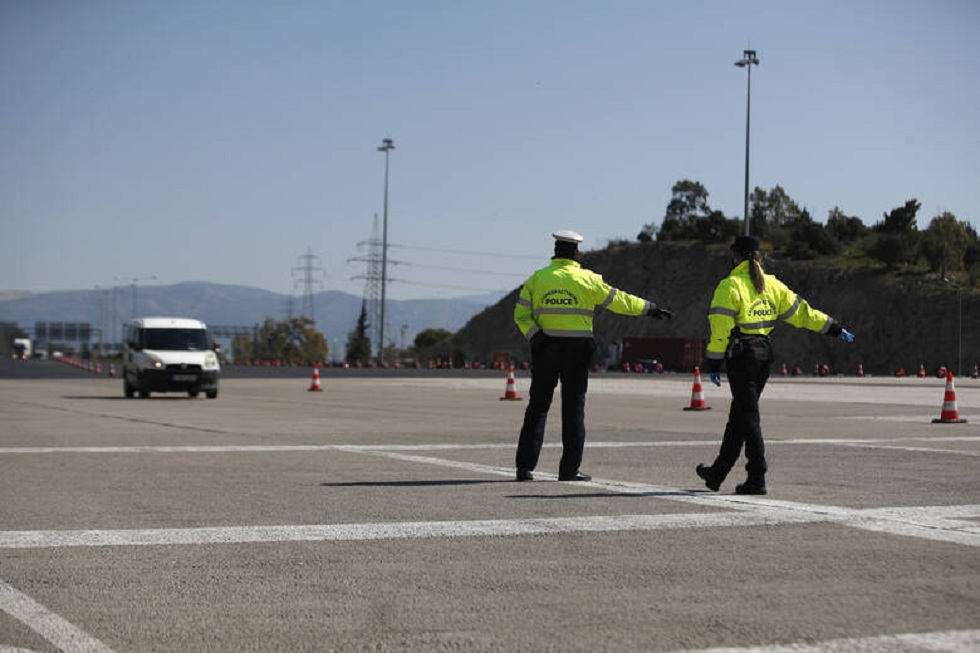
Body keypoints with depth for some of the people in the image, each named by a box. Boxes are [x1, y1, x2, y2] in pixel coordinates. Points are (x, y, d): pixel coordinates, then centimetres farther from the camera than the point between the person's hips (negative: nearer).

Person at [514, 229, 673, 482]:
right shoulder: (587, 279, -2)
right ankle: (569, 468, 3)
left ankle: (525, 465, 2)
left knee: (538, 406, 7)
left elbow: (521, 314, -2)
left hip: (545, 349, 2)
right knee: (573, 407, 4)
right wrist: (650, 309, 14)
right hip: (576, 350, -2)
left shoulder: (537, 278, 4)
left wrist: (535, 336, -12)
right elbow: (618, 300, 4)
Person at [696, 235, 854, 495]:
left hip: (741, 354, -7)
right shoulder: (771, 284, 11)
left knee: (748, 415, -5)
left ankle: (757, 478, -8)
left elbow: (721, 328, -12)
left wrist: (713, 363, -8)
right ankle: (718, 473, 23)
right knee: (740, 413, 14)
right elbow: (801, 312, 12)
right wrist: (833, 328, 18)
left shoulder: (730, 286, -7)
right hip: (764, 354, 7)